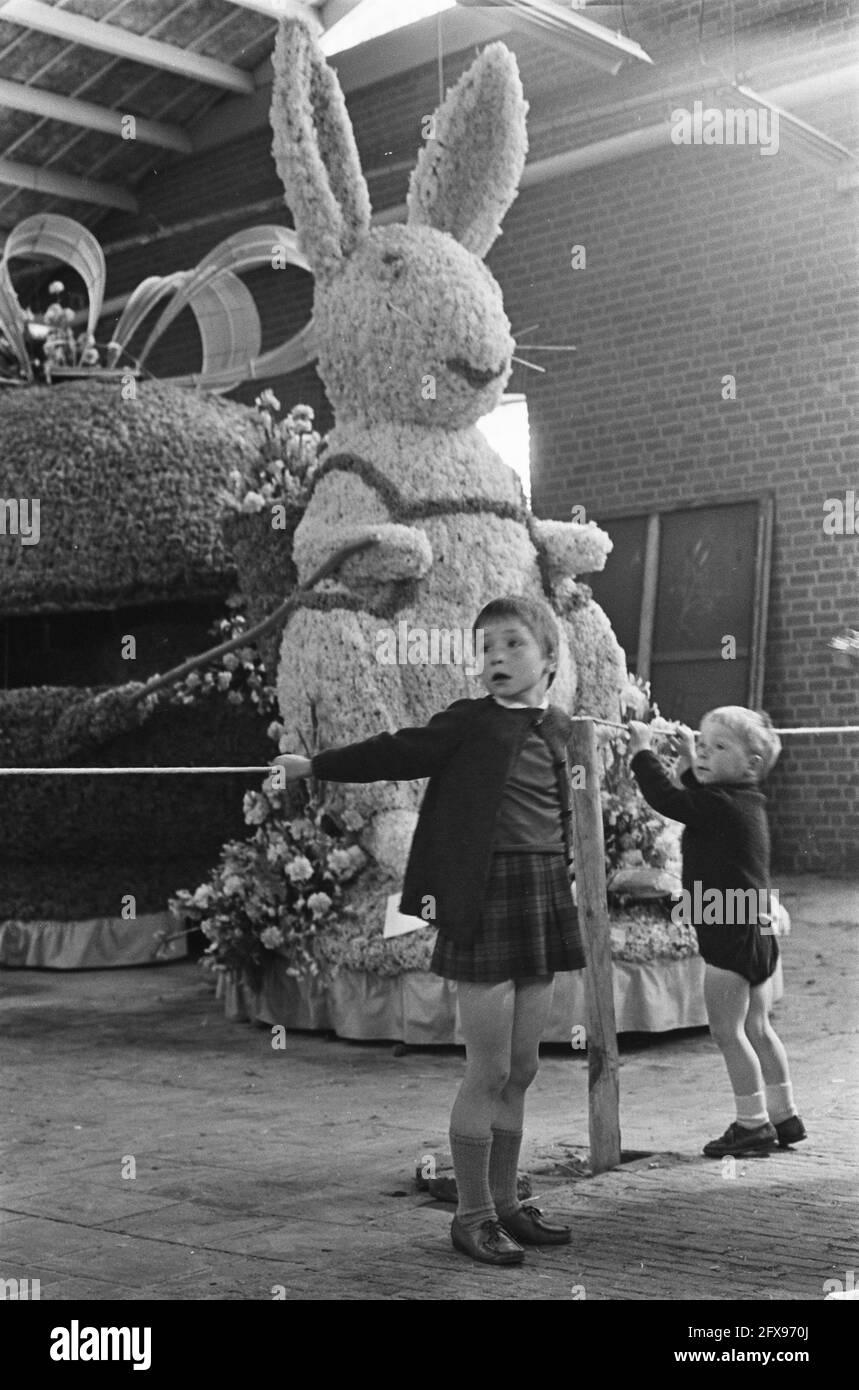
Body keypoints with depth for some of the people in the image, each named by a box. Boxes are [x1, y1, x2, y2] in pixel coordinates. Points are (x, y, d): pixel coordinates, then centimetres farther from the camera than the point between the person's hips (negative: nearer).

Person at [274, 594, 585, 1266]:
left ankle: (505, 1200, 26)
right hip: (484, 903, -5)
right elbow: (396, 753, 1)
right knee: (489, 1071, -2)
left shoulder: (559, 728, 10)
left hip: (546, 904, 5)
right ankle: (472, 1214, 11)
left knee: (521, 1071, 12)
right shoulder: (470, 723, -4)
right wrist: (316, 765, 4)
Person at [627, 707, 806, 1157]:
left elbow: (667, 798, -21)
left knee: (727, 1030, -1)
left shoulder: (720, 804, -18)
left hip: (729, 936, -10)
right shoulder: (747, 801, 11)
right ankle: (783, 1115, 25)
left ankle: (752, 1121, 6)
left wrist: (642, 752, -10)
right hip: (757, 932, 10)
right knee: (756, 1028, 17)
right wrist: (688, 761, 27)